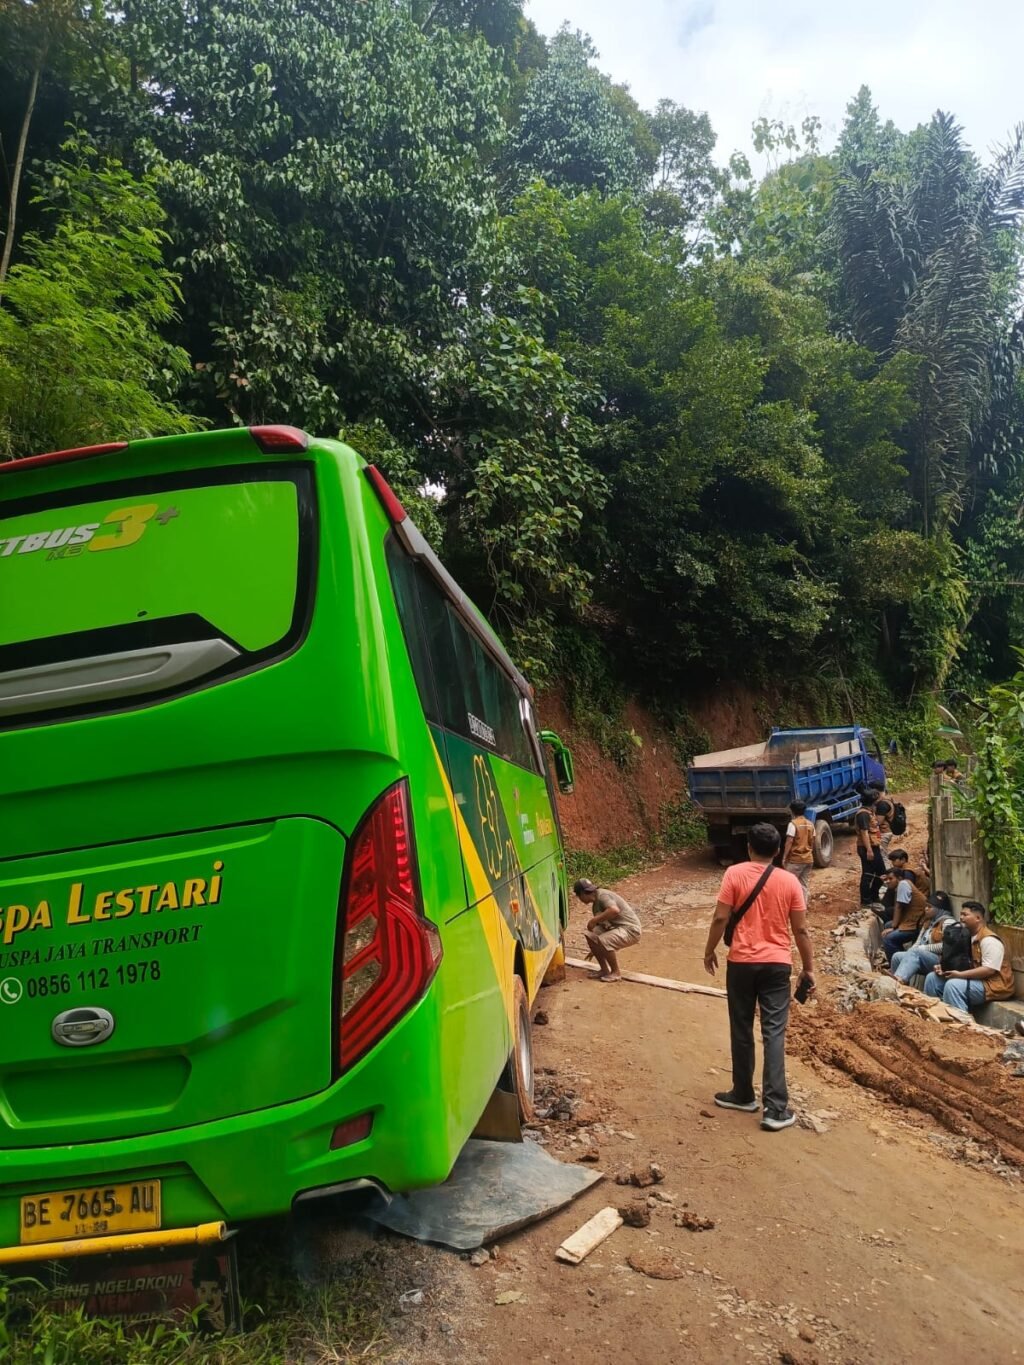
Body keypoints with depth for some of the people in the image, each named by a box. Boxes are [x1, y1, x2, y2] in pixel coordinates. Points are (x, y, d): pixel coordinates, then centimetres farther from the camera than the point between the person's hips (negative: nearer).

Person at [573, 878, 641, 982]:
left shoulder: (603, 896, -17)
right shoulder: (596, 903, 13)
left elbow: (615, 910, -38)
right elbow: (601, 925, 24)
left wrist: (595, 920, -28)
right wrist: (594, 949, 32)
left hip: (631, 930, -10)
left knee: (603, 941, -30)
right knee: (590, 935, -2)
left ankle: (615, 973, -10)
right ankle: (604, 970, 7)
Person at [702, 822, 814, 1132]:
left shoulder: (735, 874, -7)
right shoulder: (789, 881, -1)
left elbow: (720, 918, -9)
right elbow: (800, 930, 1)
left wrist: (710, 952, 5)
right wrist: (808, 968, 12)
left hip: (742, 962, -1)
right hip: (777, 964, 1)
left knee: (742, 1030, 12)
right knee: (774, 1034, 1)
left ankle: (743, 1095, 24)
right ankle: (775, 1109, -3)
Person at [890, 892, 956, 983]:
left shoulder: (948, 922, -2)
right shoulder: (928, 922, 24)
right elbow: (918, 942, 18)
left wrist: (922, 948, -12)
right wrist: (910, 950, -3)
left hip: (939, 961, -7)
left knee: (915, 952, -34)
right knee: (897, 956, -18)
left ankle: (899, 979, -57)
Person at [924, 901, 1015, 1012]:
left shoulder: (989, 940, -17)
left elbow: (989, 970, -26)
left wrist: (960, 975, -28)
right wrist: (942, 967, -3)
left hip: (993, 985, -9)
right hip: (971, 979, 9)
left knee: (953, 985, -32)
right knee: (932, 978, 0)